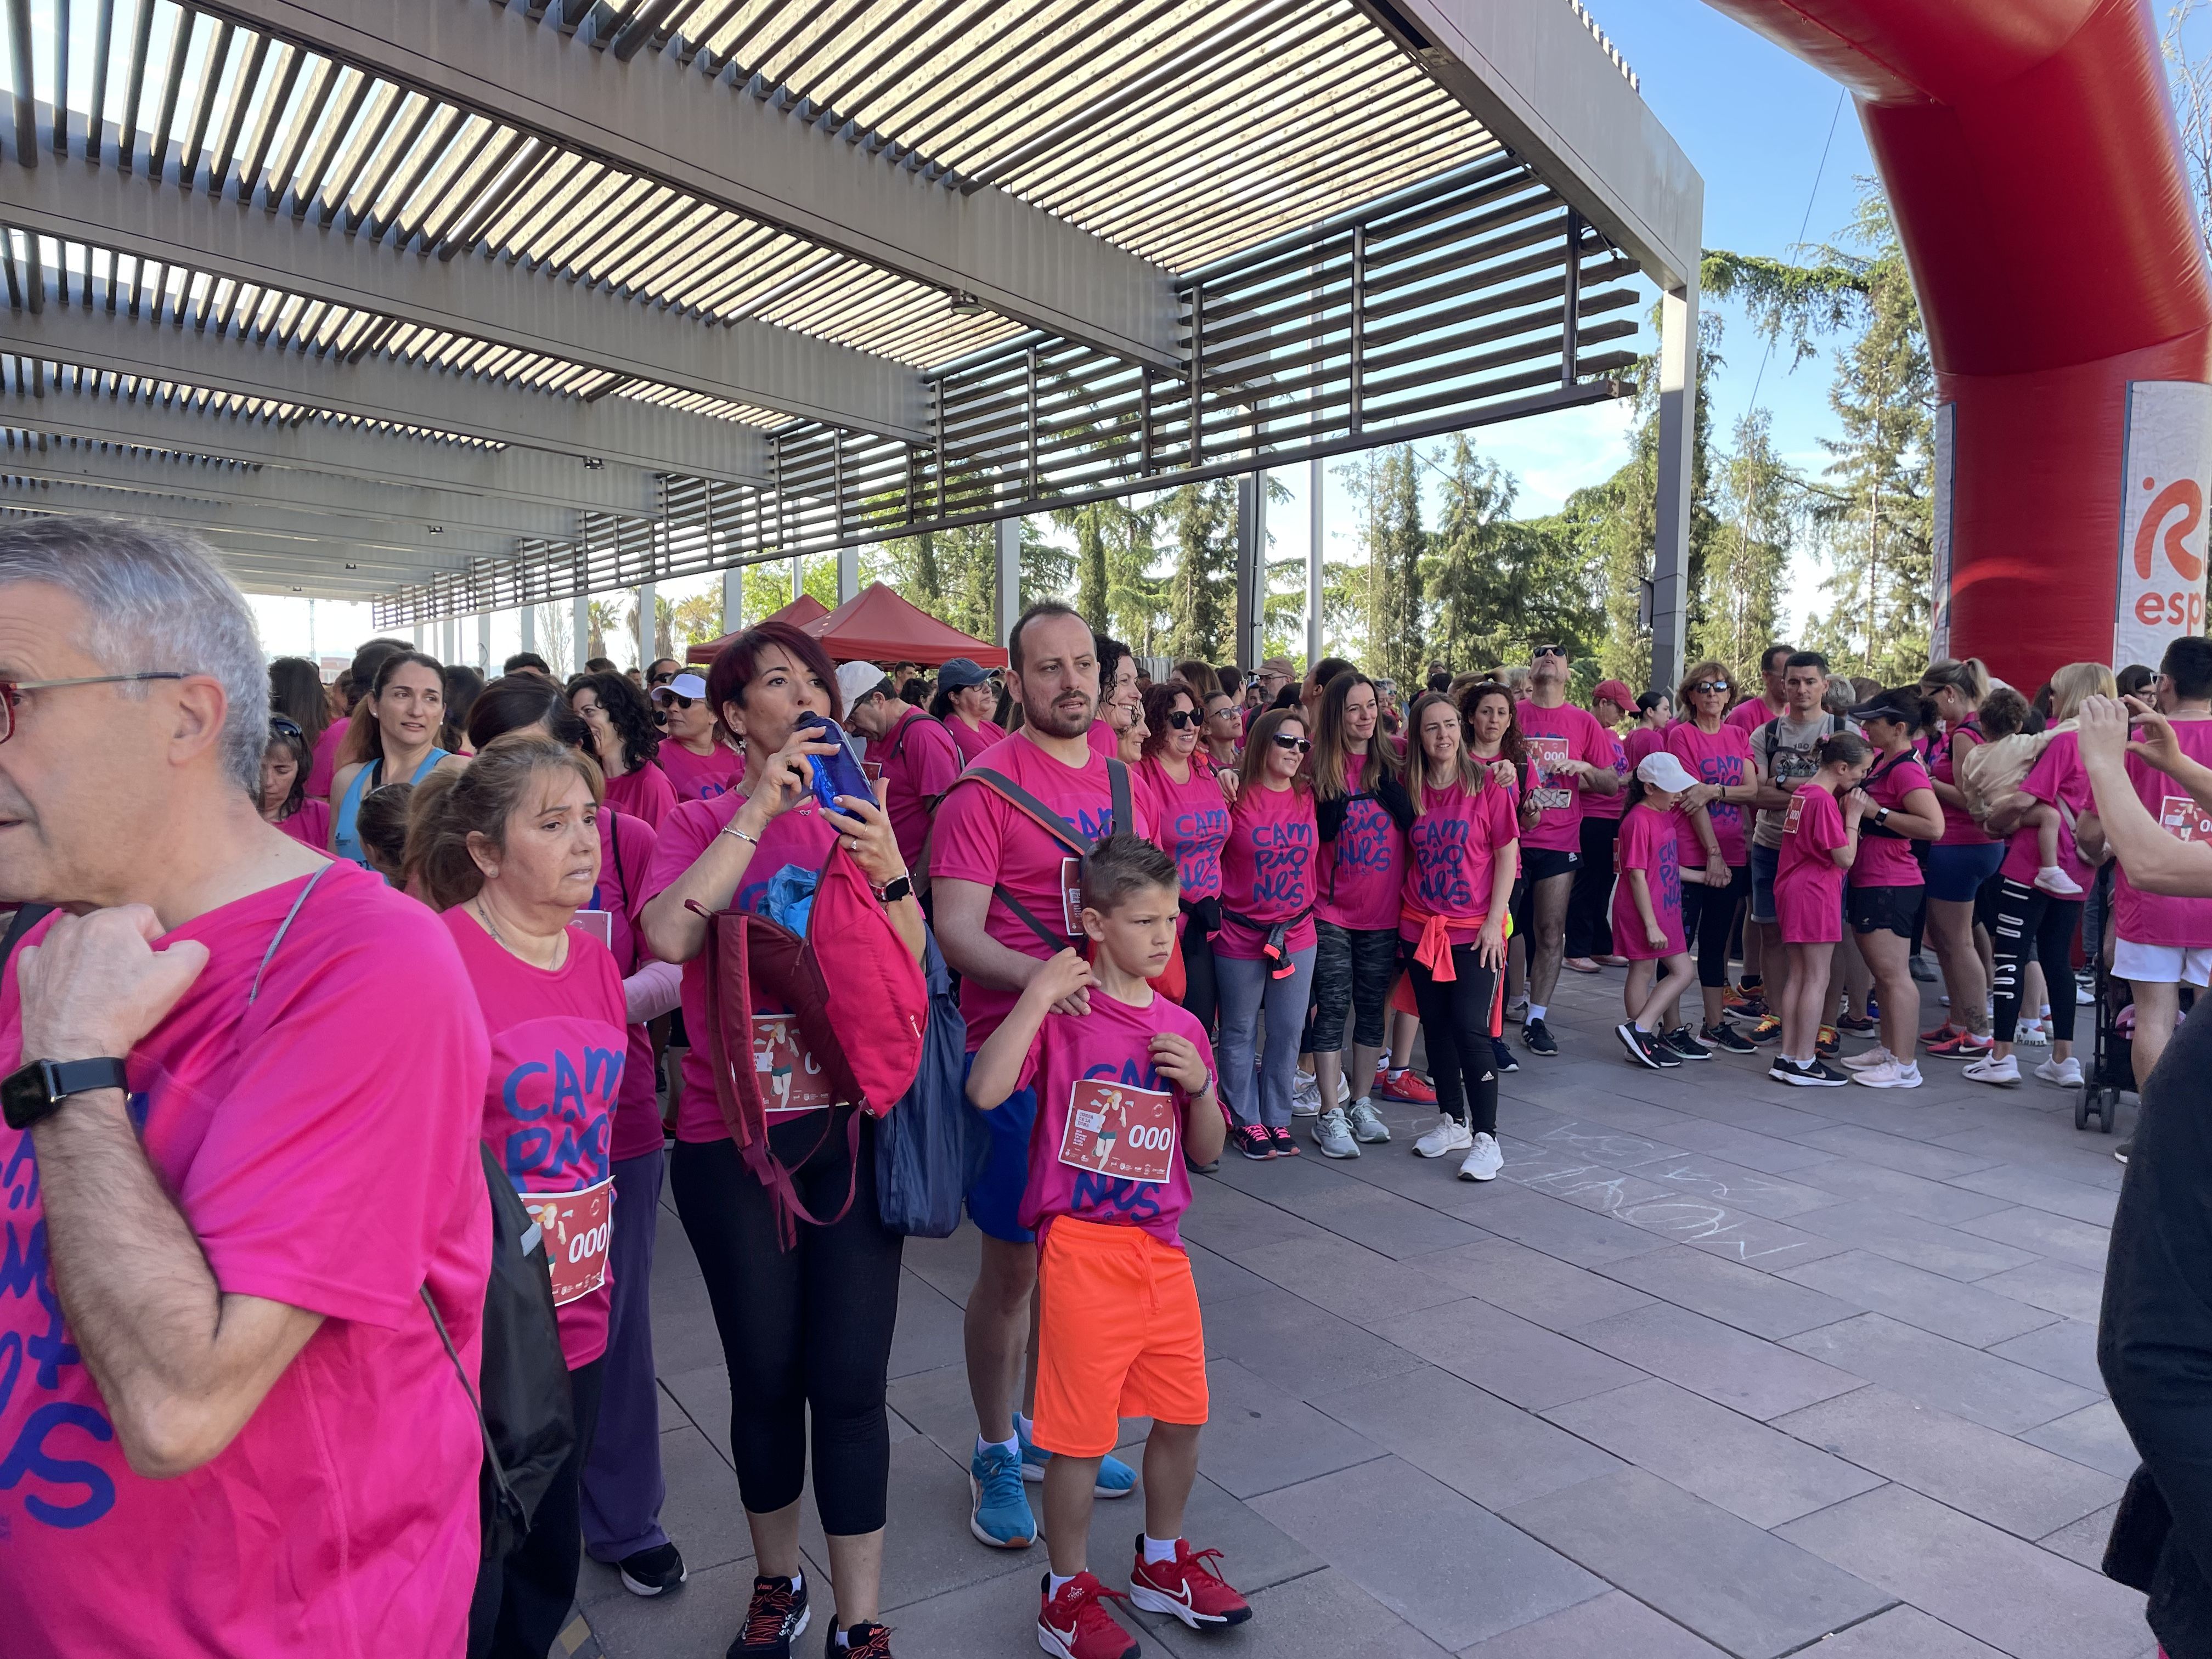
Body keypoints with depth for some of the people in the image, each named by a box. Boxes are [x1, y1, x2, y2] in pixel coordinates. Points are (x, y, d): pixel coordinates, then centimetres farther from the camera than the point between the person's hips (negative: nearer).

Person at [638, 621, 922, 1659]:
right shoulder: (701, 825, -1)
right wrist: (758, 810, -21)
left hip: (852, 1127, 1)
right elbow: (668, 935, -21)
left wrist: (889, 870, -19)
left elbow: (911, 968, -2)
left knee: (850, 1385, 3)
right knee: (765, 1377, 13)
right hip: (732, 1137, -1)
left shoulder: (854, 819, 4)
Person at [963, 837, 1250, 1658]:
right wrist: (1041, 994, -24)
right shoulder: (1060, 1011, -9)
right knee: (1080, 1432, 5)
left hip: (1161, 1249, 6)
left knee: (1182, 1416, 16)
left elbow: (1208, 1151, 12)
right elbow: (986, 1090, -26)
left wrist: (1199, 1084, -7)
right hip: (1083, 1251, -5)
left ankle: (1162, 1562, 41)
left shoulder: (1180, 1027, 6)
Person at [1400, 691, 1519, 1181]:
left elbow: (1508, 854, -5)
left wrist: (1495, 921, -10)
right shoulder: (1410, 788, 2)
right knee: (1436, 1026, 11)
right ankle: (1451, 1121, 27)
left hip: (1474, 931, -4)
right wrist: (1402, 918, 4)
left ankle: (1486, 1139, 3)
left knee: (1471, 1030, -7)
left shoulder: (1487, 783, -6)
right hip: (1420, 928, 4)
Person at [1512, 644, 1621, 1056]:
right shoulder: (1511, 715, 3)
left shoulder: (1584, 722, 6)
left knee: (1550, 932, 0)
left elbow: (1611, 784, 8)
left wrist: (1584, 768, -12)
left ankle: (1535, 1020, 8)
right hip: (1511, 836, -1)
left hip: (1559, 840, 1)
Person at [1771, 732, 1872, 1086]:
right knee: (1817, 979, -2)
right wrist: (1854, 815, -7)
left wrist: (1846, 809, 4)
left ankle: (1786, 1057, 15)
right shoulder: (1825, 801, -16)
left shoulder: (1804, 791, 11)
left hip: (1792, 890, 9)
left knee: (1798, 976, 12)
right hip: (1816, 893, -9)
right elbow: (1846, 858, -15)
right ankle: (1804, 1063, 1)